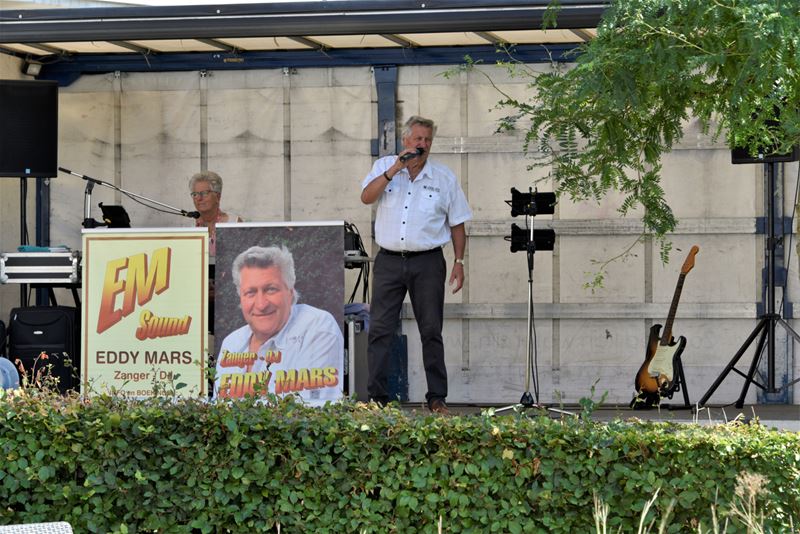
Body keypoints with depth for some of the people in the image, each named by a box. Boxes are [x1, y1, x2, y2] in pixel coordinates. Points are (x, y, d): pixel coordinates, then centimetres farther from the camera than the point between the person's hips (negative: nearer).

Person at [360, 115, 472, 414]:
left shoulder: (444, 177, 6)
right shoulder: (384, 167, 8)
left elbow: (457, 223, 9)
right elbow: (366, 197, -10)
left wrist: (459, 262, 2)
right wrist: (395, 169, -16)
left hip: (427, 263, 0)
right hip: (389, 260, 0)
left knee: (431, 331, 1)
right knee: (379, 330, -2)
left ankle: (437, 399, 6)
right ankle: (376, 397, 2)